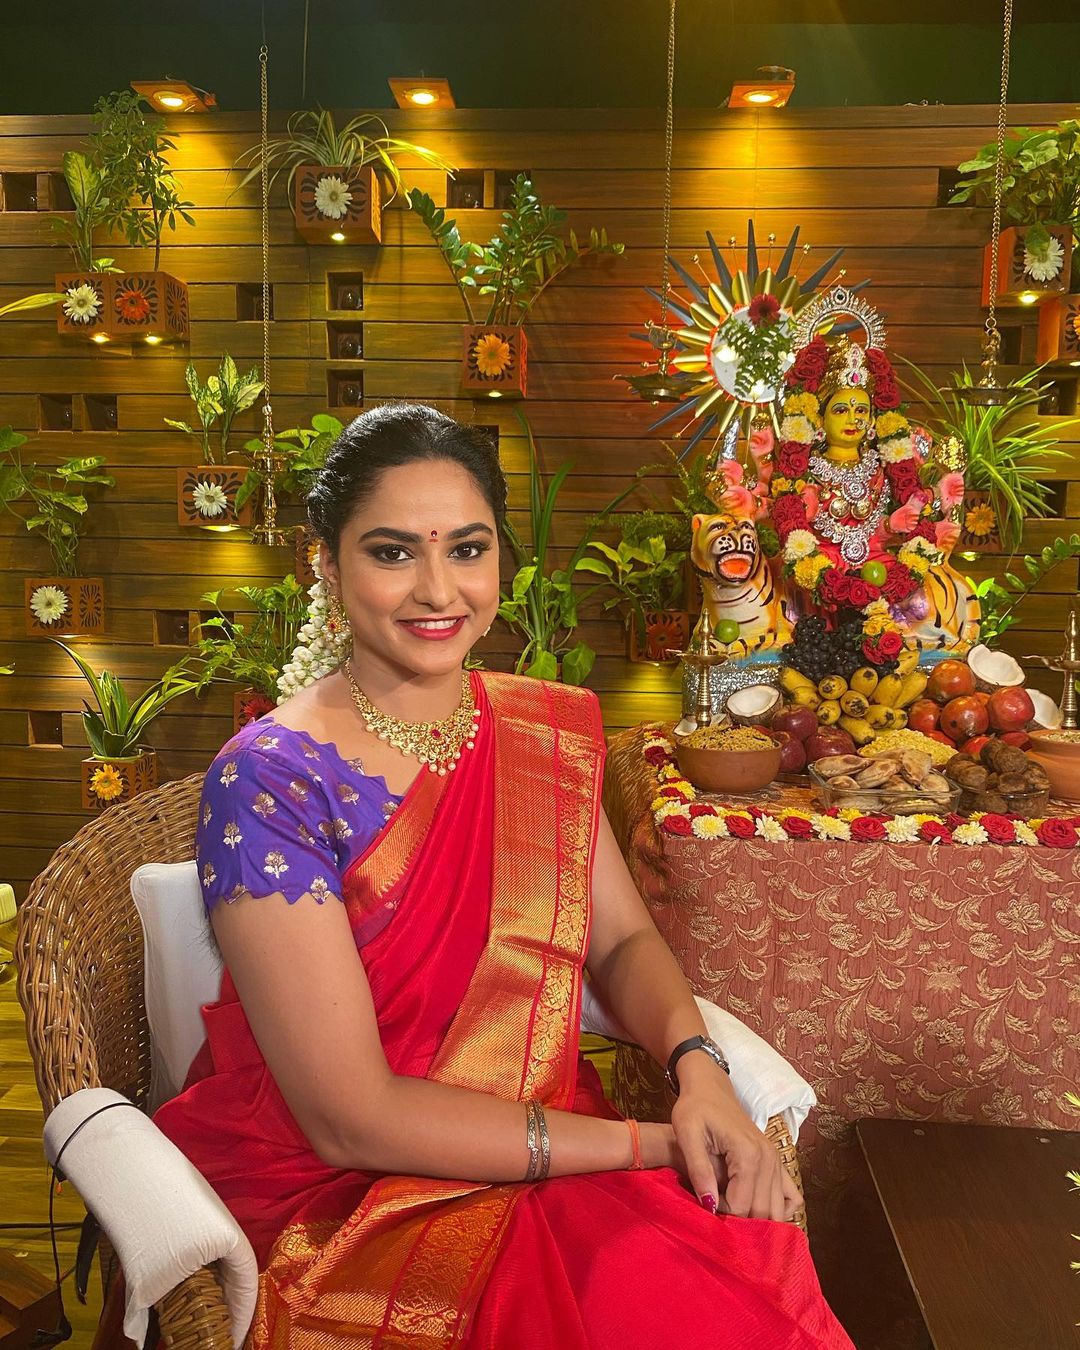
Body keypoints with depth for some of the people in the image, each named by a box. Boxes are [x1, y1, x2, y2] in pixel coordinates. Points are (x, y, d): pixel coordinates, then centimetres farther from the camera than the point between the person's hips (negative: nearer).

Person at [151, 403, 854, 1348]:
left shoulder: (547, 730, 2)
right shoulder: (271, 783, -18)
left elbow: (625, 940, 6)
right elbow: (352, 1119, -18)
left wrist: (698, 1069, -15)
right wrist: (639, 1145, -18)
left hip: (540, 1146, 5)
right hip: (338, 1195, -5)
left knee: (750, 1262, -19)